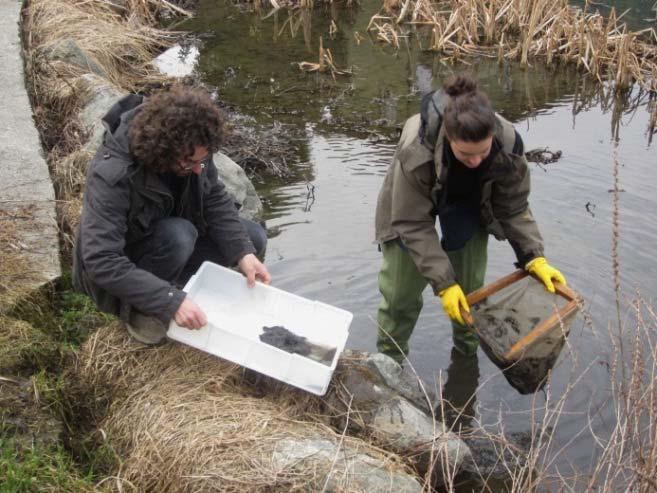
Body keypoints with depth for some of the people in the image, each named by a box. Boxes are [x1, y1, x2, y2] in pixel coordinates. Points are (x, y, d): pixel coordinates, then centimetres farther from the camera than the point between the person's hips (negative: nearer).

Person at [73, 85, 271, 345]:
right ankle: (137, 306, -11)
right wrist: (171, 300, -44)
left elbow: (216, 199, -10)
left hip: (174, 231, 6)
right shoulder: (112, 177, -38)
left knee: (253, 238, -8)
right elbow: (102, 262, -40)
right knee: (178, 236, -35)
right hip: (120, 259, -6)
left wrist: (244, 253, -23)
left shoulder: (189, 149, -21)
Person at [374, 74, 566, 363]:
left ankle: (467, 353, 32)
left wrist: (534, 258, -26)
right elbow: (414, 225, -31)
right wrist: (443, 283, -32)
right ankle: (389, 362, 25)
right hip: (412, 204, -2)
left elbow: (514, 208, -17)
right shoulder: (416, 154, -44)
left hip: (469, 204, 2)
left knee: (469, 287, 5)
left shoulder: (508, 144, -34)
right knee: (401, 293, 2)